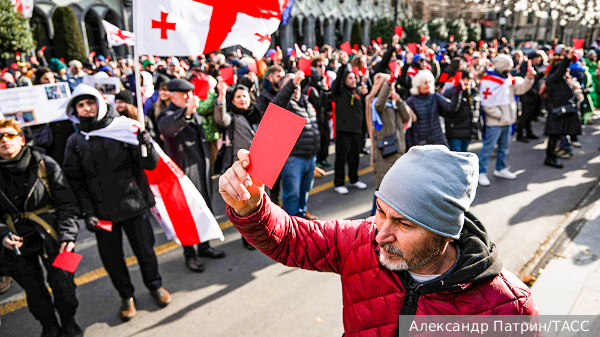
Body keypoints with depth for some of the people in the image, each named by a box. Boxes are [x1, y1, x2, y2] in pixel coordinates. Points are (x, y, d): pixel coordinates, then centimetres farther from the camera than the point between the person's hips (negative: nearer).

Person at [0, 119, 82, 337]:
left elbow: (67, 203, -5)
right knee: (33, 290, 13)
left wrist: (68, 236, -13)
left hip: (50, 237, -2)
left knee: (61, 282, 2)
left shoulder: (45, 165, -6)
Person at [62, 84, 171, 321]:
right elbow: (74, 181, 4)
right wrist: (87, 212, -6)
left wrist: (147, 145, -29)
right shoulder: (75, 142, 3)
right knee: (111, 258, 12)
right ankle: (126, 296, 35)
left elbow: (150, 164, -8)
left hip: (133, 204, -2)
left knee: (145, 250, 11)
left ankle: (154, 285, 37)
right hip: (102, 211, 2)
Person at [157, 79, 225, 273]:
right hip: (185, 172, -8)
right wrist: (186, 112, -57)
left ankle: (204, 246, 34)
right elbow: (166, 127, -43)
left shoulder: (194, 113, 12)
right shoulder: (168, 115, -15)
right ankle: (189, 255, 18)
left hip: (202, 169, 8)